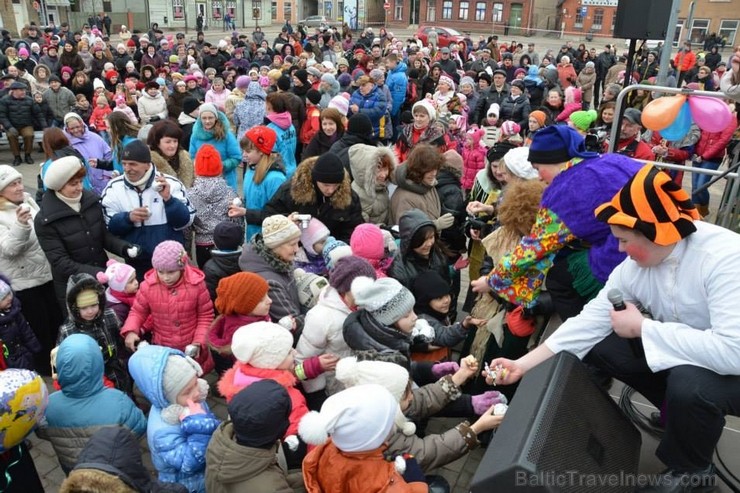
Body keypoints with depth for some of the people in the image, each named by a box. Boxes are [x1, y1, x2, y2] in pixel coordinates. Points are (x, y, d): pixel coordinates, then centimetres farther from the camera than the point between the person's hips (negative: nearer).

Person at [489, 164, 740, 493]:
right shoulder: (635, 265, -11)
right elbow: (591, 320, -10)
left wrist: (642, 327, -29)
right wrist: (523, 364, -14)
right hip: (682, 356, 6)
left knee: (690, 384, -35)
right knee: (596, 347, -3)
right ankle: (682, 413, 17)